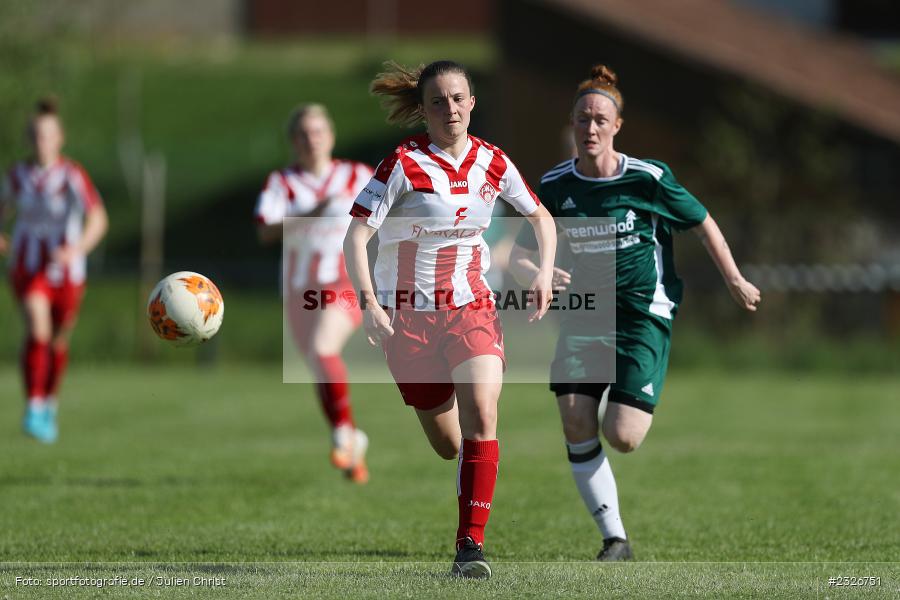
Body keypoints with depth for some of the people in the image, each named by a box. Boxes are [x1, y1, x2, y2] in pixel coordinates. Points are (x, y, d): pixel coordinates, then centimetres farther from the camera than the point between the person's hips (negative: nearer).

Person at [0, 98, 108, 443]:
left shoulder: (73, 175, -13)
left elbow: (98, 220, -23)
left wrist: (78, 249, -39)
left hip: (66, 270, 0)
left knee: (58, 341, 14)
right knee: (37, 330, -22)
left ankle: (51, 405, 40)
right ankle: (33, 411, -28)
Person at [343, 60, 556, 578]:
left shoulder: (492, 163, 0)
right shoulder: (404, 165, -13)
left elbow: (541, 217, 15)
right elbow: (356, 236, -16)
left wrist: (545, 272, -1)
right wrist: (368, 302, -29)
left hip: (473, 308, 2)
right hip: (409, 315, -2)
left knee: (481, 418, -21)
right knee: (448, 444, 5)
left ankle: (472, 543, -18)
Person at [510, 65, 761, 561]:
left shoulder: (649, 179, -10)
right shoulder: (554, 186, -1)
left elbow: (703, 224, 4)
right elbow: (518, 256, 2)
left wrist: (735, 282, 10)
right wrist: (536, 275, -21)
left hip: (644, 315, -3)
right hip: (584, 315, 3)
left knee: (622, 438, -14)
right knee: (576, 424, -13)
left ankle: (642, 411, 26)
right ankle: (614, 539, 0)